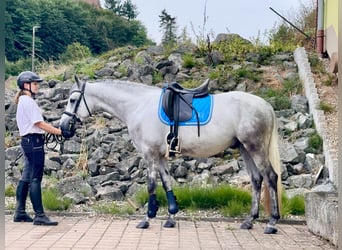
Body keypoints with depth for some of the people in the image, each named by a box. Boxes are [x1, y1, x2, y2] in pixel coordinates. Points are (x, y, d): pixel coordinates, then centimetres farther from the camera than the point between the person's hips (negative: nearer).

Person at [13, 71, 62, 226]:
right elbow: (39, 123, -16)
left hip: (28, 141, 11)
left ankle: (20, 213, 19)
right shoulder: (28, 101, -13)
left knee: (26, 178, 13)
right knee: (35, 179, -10)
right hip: (34, 141, -11)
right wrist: (59, 131, -12)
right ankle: (39, 216, -9)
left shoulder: (23, 101, 18)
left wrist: (54, 130, 12)